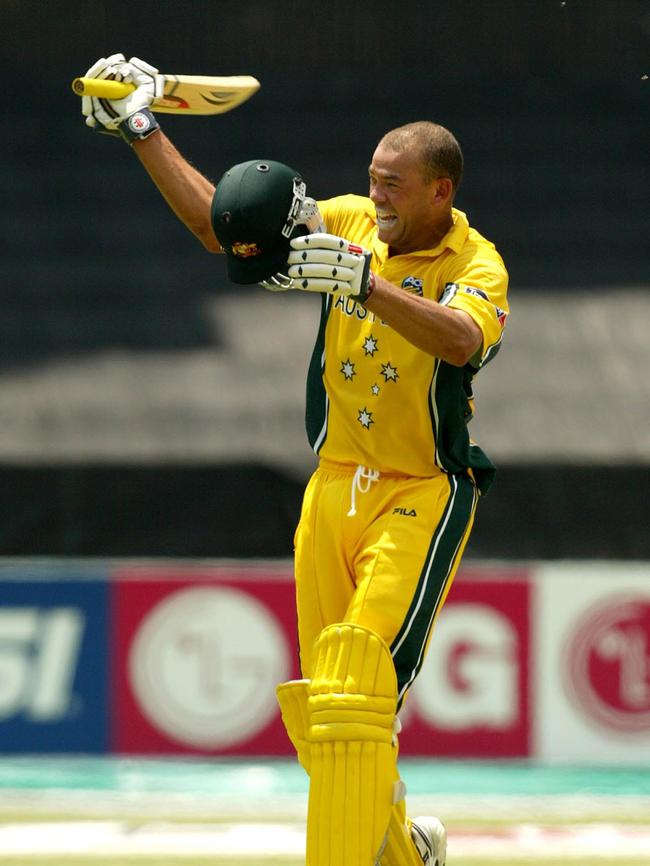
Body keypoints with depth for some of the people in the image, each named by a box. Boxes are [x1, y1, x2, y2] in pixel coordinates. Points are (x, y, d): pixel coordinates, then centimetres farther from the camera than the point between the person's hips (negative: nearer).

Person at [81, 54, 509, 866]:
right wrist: (141, 129, -3)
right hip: (335, 488, 6)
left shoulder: (475, 264, -11)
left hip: (422, 495, -6)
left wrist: (362, 280, -41)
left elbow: (460, 340, -33)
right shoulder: (351, 225, 4)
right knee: (318, 702, 9)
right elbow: (218, 220, 4)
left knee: (359, 690, -19)